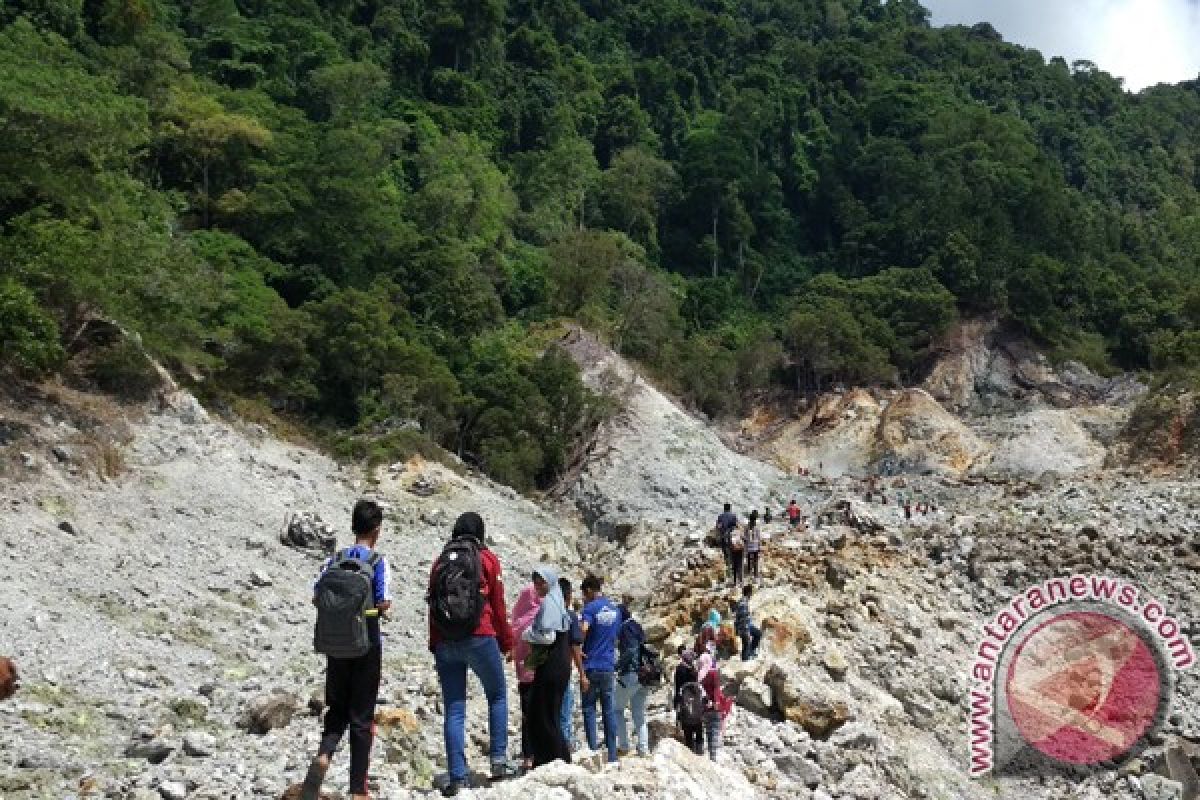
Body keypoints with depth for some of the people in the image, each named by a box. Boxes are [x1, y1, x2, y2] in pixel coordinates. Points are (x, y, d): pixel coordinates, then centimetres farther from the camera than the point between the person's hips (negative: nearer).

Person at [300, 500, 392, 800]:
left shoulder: (334, 560, 2)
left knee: (337, 709, 16)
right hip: (367, 643, -3)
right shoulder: (378, 561, -9)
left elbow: (317, 598, 1)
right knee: (362, 716, 5)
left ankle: (323, 756, -13)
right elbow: (384, 604, -14)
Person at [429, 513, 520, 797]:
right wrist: (506, 642, 11)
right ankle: (499, 760, 5)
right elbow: (498, 605, 3)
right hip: (479, 638, -3)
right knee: (497, 696, 14)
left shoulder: (440, 562, 15)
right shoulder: (487, 559, 4)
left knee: (453, 709, 4)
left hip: (444, 642, 3)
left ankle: (457, 775, -1)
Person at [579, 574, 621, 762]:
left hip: (592, 665, -5)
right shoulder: (615, 609, 10)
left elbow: (583, 629, -25)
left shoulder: (591, 607, -9)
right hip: (609, 665, 5)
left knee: (589, 709, 1)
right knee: (609, 710, 8)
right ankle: (612, 754, 9)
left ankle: (593, 751, -4)